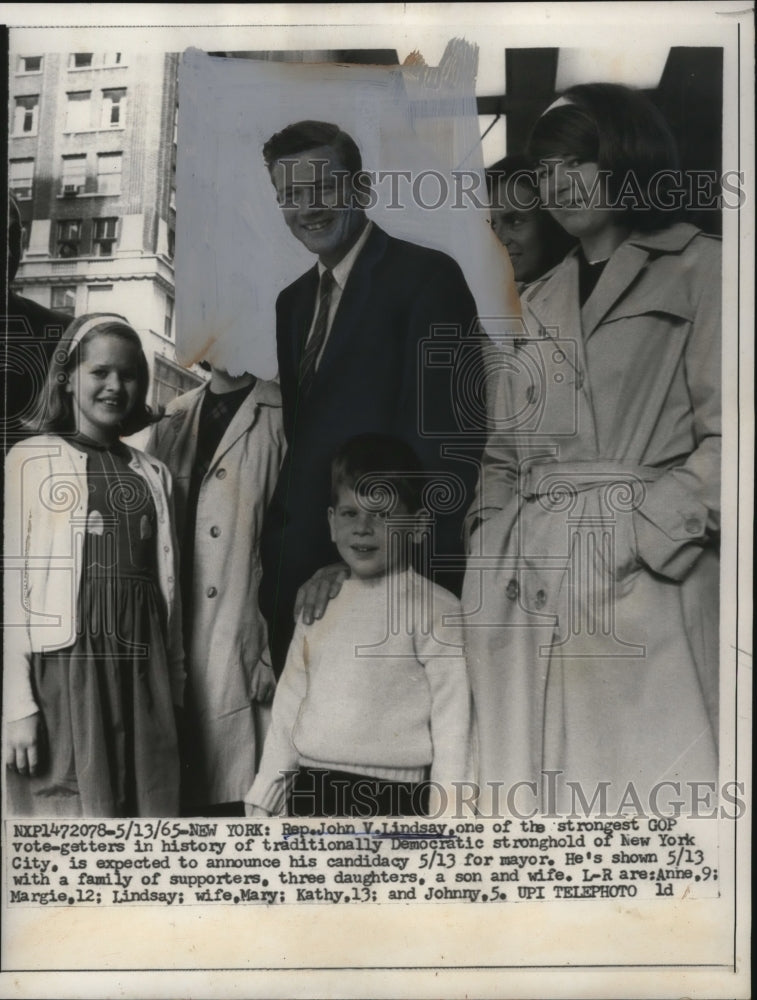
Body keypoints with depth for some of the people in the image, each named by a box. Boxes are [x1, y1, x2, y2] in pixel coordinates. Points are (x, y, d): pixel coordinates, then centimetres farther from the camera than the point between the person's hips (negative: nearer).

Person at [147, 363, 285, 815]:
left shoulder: (282, 416, -3)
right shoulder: (172, 421, 13)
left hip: (243, 652, -4)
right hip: (177, 648, 4)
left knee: (236, 791, -1)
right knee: (178, 791, 9)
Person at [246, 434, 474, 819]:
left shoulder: (434, 609, -8)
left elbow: (452, 725, -9)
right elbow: (289, 706, 12)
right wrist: (264, 801, 12)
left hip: (391, 800, -5)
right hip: (310, 792, 6)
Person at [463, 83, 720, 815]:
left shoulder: (696, 267, 4)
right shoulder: (539, 301, 21)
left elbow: (724, 433, -3)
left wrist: (648, 531, -13)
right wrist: (493, 541, 6)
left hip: (644, 571, -5)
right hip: (528, 575, 5)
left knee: (653, 770, -6)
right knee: (534, 771, 8)